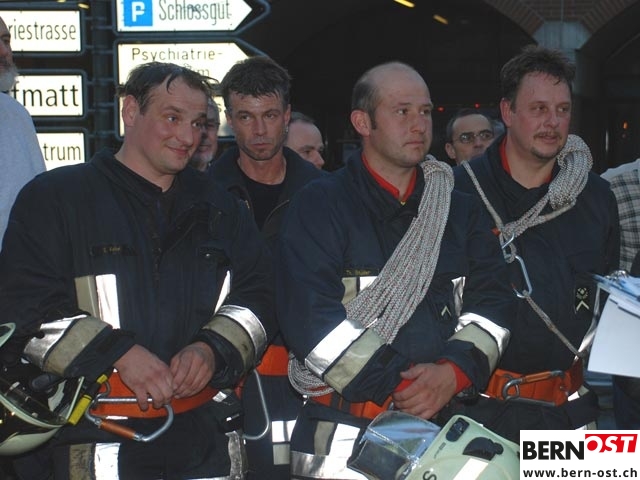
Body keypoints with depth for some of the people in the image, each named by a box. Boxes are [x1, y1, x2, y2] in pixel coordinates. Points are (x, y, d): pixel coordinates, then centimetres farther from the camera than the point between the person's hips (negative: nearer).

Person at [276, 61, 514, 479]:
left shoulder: (463, 211, 13)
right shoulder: (320, 205, -2)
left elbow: (493, 300, 6)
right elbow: (311, 316, -13)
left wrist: (454, 372, -13)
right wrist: (398, 389, -18)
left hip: (444, 425, 4)